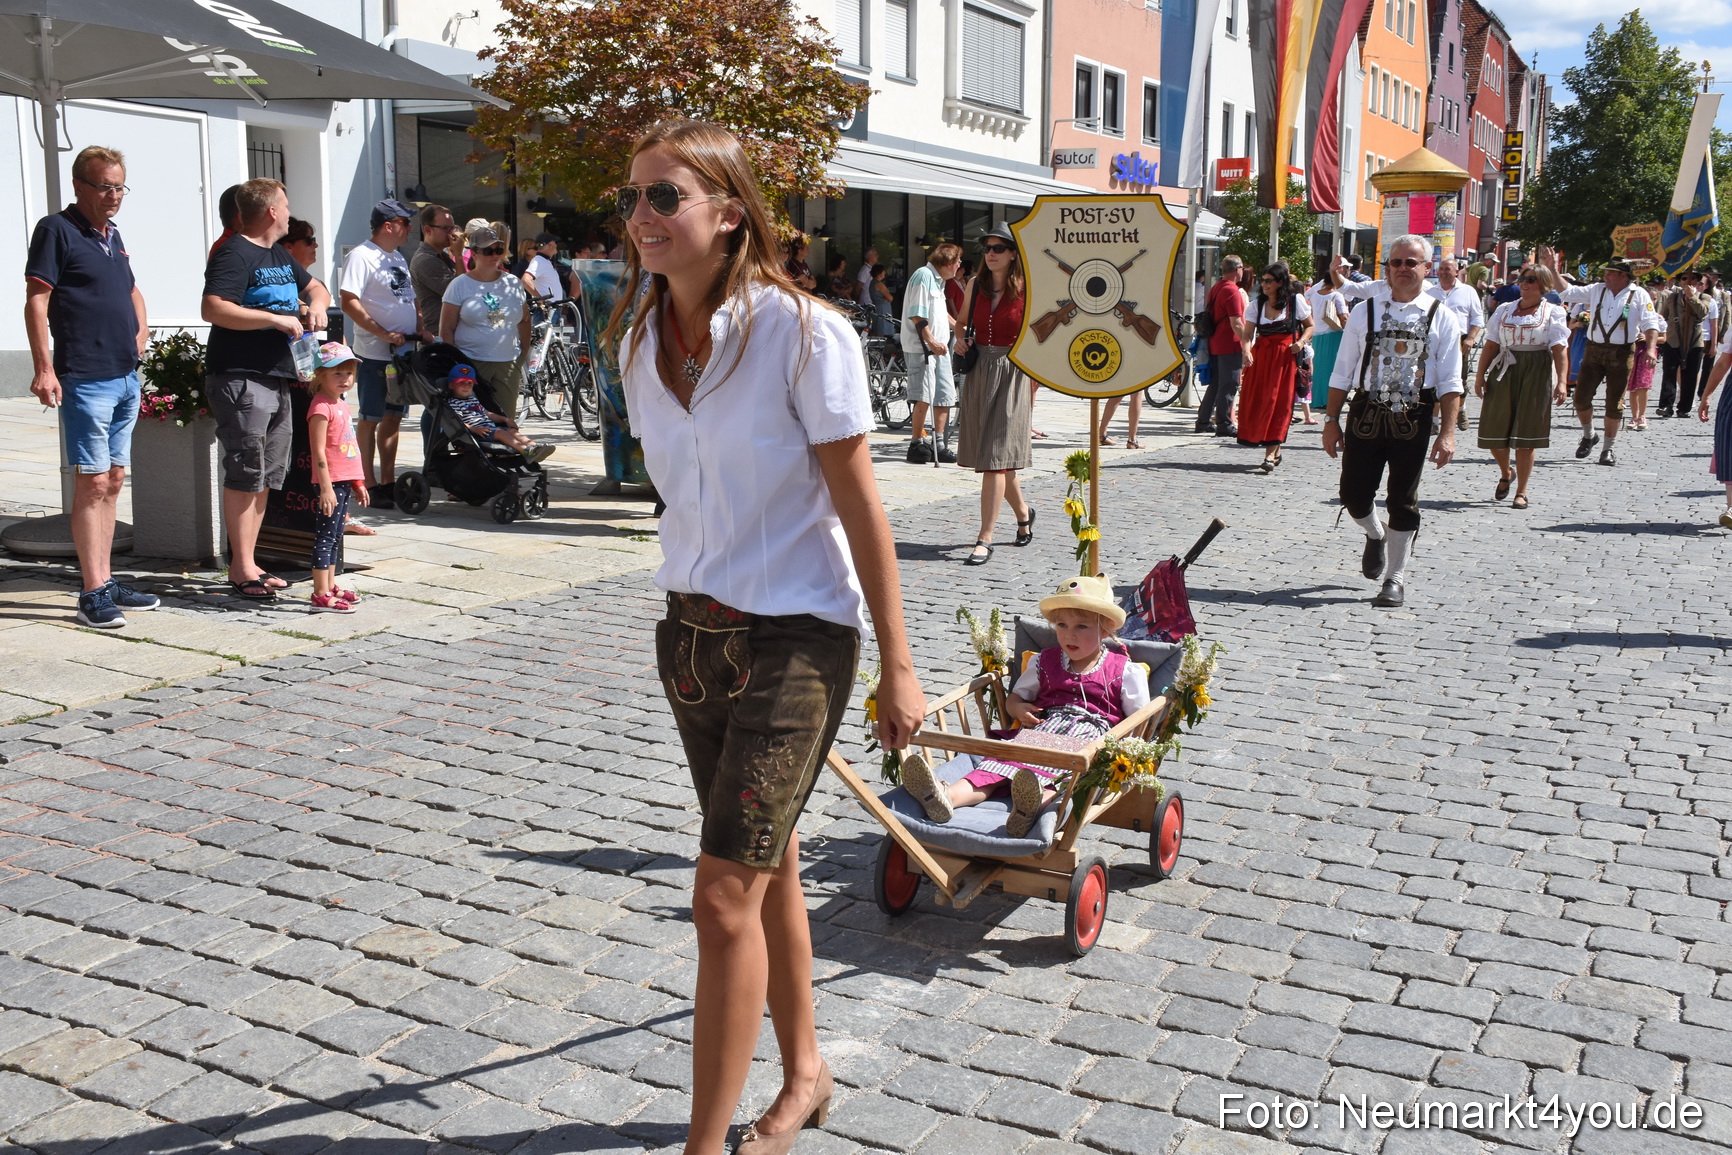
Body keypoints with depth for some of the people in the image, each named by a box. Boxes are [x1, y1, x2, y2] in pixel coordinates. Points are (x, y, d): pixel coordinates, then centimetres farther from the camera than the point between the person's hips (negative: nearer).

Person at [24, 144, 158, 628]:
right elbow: (36, 301, -11)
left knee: (113, 482, 11)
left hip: (126, 379, 8)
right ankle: (92, 594, -4)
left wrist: (141, 329, 16)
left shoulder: (112, 234, 17)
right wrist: (43, 368, -19)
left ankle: (107, 582, 18)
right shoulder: (56, 230, -5)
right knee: (92, 483, -8)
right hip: (85, 381, -8)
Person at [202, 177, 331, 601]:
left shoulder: (280, 257, 19)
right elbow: (213, 309, -22)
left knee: (266, 476, 11)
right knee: (244, 474, -8)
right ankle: (241, 570, -4)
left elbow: (316, 288, 34)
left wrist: (316, 304, 10)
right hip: (239, 379, -10)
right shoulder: (234, 254, -10)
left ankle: (247, 563, 19)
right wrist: (276, 319, -21)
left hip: (277, 380, 10)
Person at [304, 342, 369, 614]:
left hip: (345, 481, 10)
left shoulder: (340, 403, 15)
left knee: (334, 537, 16)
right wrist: (326, 487, -22)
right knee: (325, 537, -8)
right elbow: (318, 451, -18)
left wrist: (358, 483, 24)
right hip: (331, 482, -9)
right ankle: (321, 596, -7)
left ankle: (330, 587, 24)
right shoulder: (321, 406, -14)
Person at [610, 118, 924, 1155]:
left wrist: (897, 665, -11)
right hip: (693, 632, 6)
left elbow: (860, 505, -13)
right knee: (768, 869, 19)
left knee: (725, 894, -7)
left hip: (796, 637, -6)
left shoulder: (803, 332, -16)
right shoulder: (641, 341, 3)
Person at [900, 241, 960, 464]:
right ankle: (917, 444, -2)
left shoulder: (938, 279, 20)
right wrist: (931, 341, -22)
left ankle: (938, 444, 13)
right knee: (924, 398, -10)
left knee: (944, 395, 8)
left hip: (938, 346, 10)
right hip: (921, 346, -10)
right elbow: (916, 314, -18)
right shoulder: (923, 275, -10)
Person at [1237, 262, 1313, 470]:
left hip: (1286, 357, -4)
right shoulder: (1258, 304, 8)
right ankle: (1275, 451, 14)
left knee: (1278, 402, -9)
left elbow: (1310, 326, 7)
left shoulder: (1295, 300, 0)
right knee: (1254, 402, 0)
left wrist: (1301, 342, -12)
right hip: (1261, 355, 4)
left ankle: (1270, 455, -13)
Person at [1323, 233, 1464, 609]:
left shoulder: (1441, 317, 2)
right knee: (1353, 494, 3)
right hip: (1366, 413, 2)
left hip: (1414, 419, -2)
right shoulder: (1364, 311, 6)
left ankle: (1395, 579, 15)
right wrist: (1332, 420, 4)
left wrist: (1447, 432, -10)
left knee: (1403, 500, 3)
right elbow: (1343, 372, 8)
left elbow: (1450, 381, -2)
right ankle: (1376, 536, 37)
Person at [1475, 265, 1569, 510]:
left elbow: (1560, 350, -8)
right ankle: (1506, 474, 32)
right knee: (1494, 431, 3)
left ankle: (1522, 492, 7)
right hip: (1503, 372, 3)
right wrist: (1480, 375, -2)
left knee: (1526, 435, -2)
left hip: (1537, 374, -3)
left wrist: (1561, 381, -19)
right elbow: (1491, 345, 8)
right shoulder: (1504, 310, 13)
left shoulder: (1554, 312, 2)